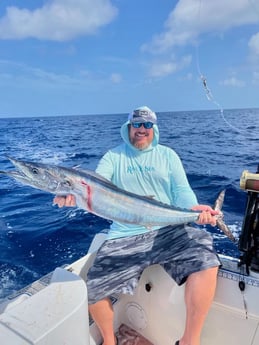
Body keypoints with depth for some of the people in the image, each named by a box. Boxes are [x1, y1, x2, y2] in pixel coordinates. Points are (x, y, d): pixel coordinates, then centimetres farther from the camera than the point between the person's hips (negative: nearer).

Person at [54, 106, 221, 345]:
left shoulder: (167, 155, 12)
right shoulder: (113, 157, 10)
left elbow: (182, 191, 3)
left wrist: (194, 209, -19)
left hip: (167, 230, 1)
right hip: (124, 237, 0)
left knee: (206, 260, -24)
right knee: (93, 289, -9)